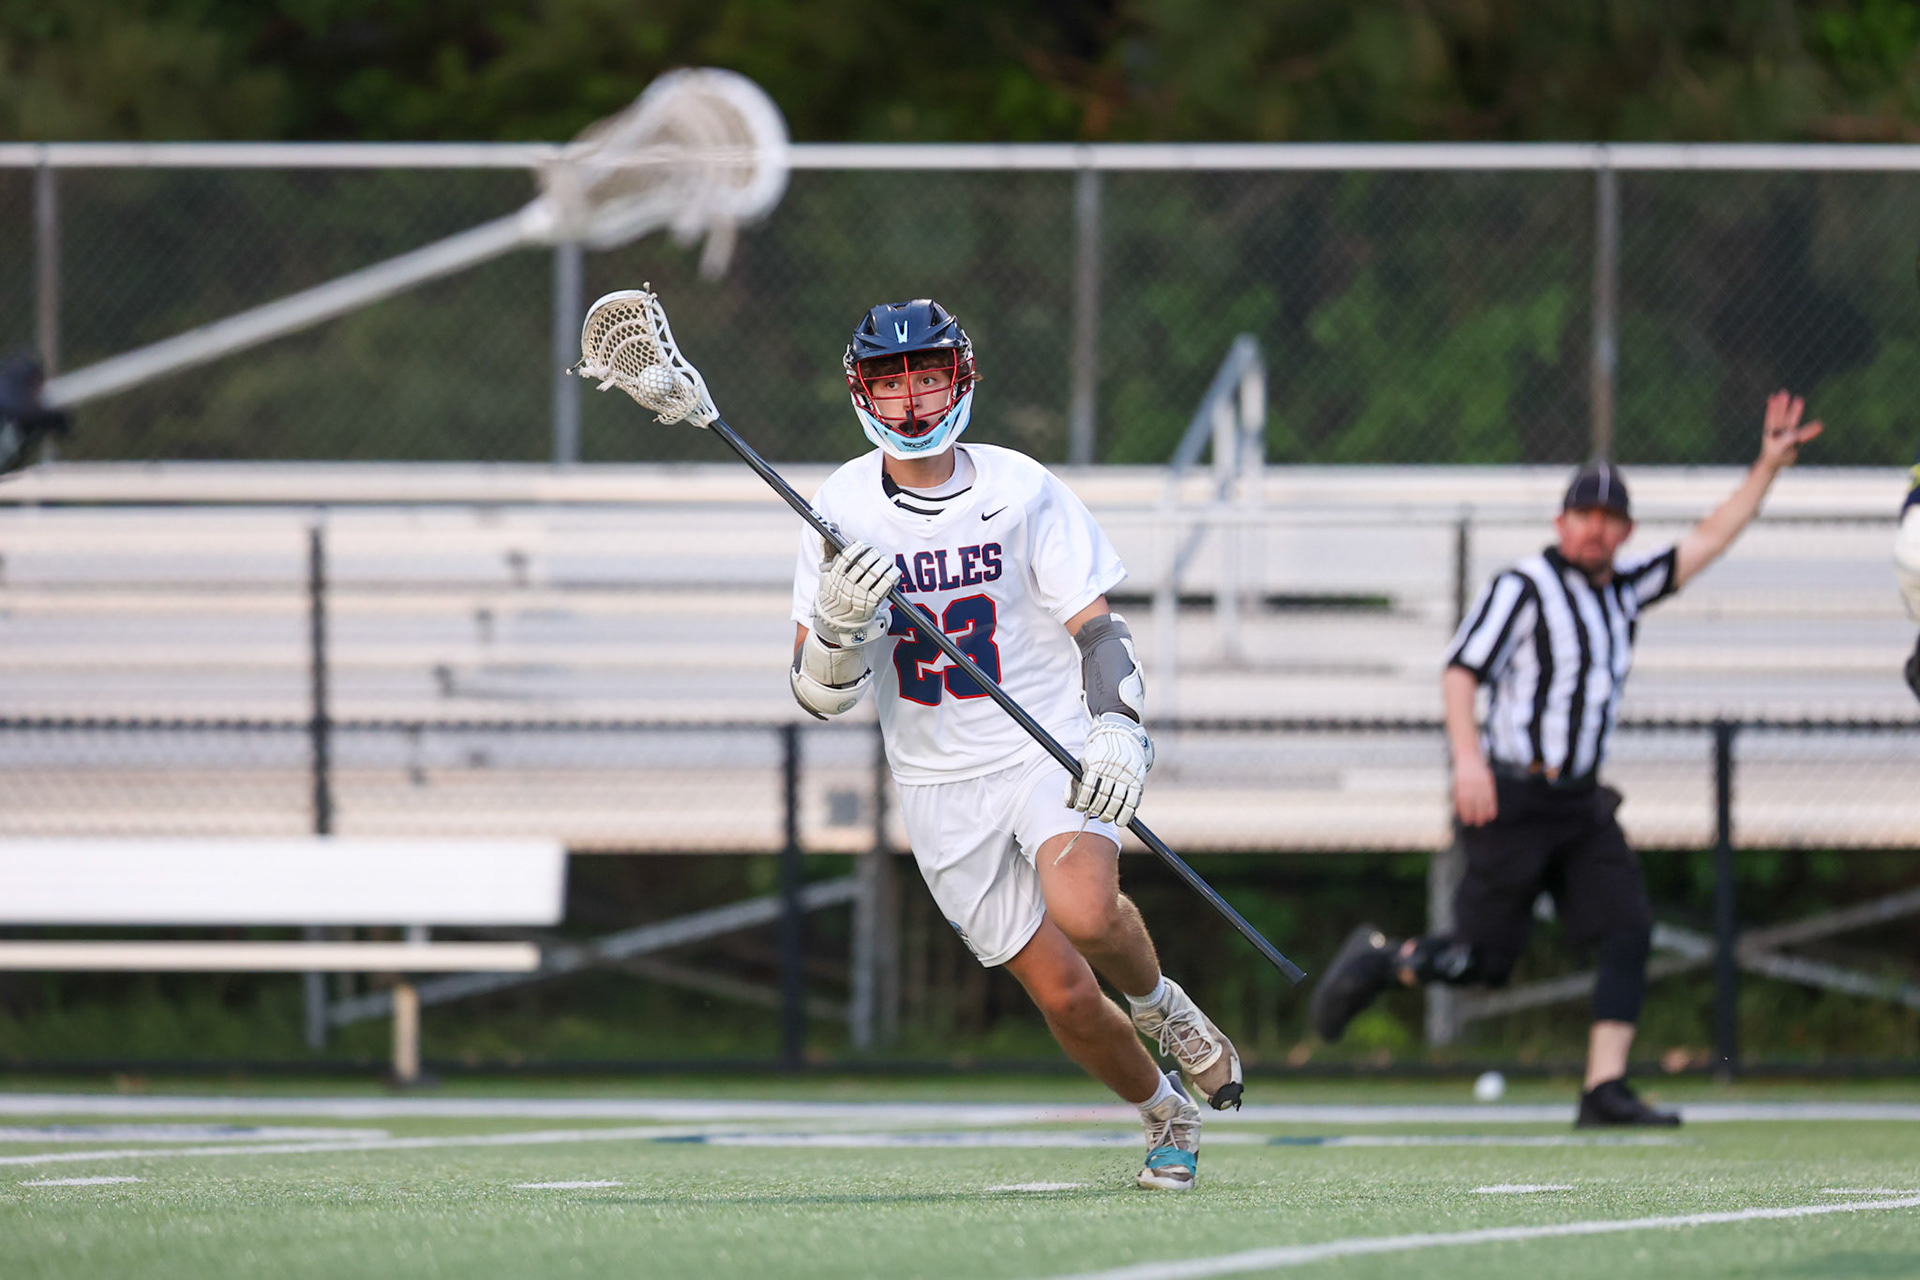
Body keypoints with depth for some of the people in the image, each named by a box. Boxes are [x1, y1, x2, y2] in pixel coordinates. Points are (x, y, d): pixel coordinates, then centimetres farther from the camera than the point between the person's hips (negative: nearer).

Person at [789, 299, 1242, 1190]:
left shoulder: (1021, 491, -5)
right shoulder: (841, 510, -3)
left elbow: (1098, 630, -5)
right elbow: (819, 694, -2)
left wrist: (1119, 730, -23)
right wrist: (839, 622, -24)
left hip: (1052, 749, -2)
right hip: (941, 783, 2)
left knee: (1083, 910, -31)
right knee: (1062, 993, -4)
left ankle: (1161, 1005, 2)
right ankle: (1167, 1116, 23)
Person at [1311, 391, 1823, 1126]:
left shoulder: (1623, 590, 14)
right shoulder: (1524, 587, -7)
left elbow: (1708, 542, 18)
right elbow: (1461, 669, -13)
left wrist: (1768, 469, 10)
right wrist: (1468, 758, -26)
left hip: (1580, 804, 7)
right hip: (1511, 798, -7)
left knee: (1627, 933, -8)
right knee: (1486, 960, -6)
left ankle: (1605, 1093, -9)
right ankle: (1377, 960, 21)